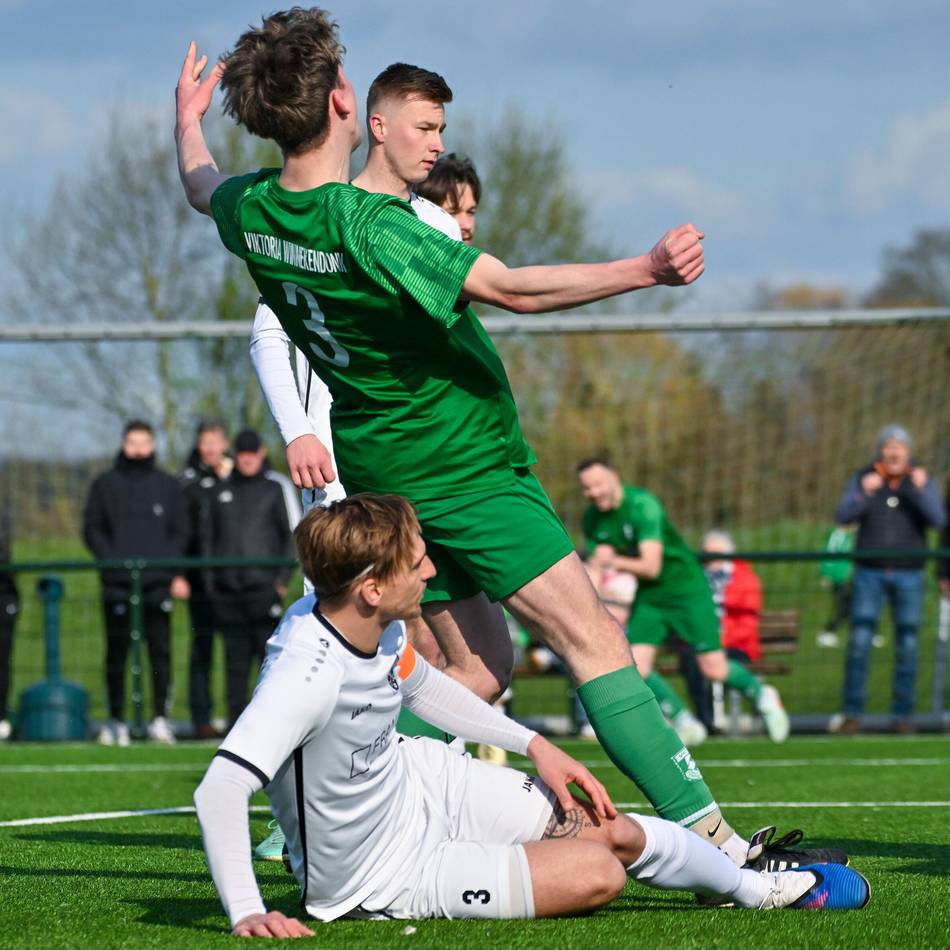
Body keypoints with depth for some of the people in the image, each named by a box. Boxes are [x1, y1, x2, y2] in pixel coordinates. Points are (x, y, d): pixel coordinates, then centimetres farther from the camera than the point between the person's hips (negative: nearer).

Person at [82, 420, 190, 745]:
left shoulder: (168, 485, 13)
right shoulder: (105, 484, 11)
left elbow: (180, 532, 12)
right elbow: (92, 528, 8)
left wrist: (173, 571, -2)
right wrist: (110, 560, -8)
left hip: (158, 582, 1)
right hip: (117, 584, 0)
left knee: (161, 651, -3)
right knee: (116, 653, 0)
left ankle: (161, 717, 2)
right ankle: (116, 720, 4)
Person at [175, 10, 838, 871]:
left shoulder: (251, 212, -1)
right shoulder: (367, 226, -26)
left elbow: (202, 185, 24)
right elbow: (514, 289, -25)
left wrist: (188, 116, 44)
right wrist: (647, 271, -21)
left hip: (381, 470, 9)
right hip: (466, 467, -8)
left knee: (475, 669, 14)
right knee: (593, 640, -8)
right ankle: (715, 846, -11)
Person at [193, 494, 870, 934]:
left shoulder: (375, 625, -12)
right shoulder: (307, 674, -39)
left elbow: (417, 682, 11)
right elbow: (219, 789, -43)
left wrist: (534, 744, 10)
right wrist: (248, 915, -46)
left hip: (419, 783, 7)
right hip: (381, 877, -7)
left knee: (619, 834, 6)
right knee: (597, 873, -15)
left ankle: (757, 884, 34)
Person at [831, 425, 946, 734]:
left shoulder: (922, 481, 3)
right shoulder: (862, 479, 4)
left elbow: (938, 520, -10)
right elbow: (843, 517, -7)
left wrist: (921, 490, -27)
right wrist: (864, 494, -25)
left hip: (909, 573, 1)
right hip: (869, 572, -1)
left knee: (907, 645, 0)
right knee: (859, 642, -9)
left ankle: (903, 714, 7)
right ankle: (851, 714, -7)